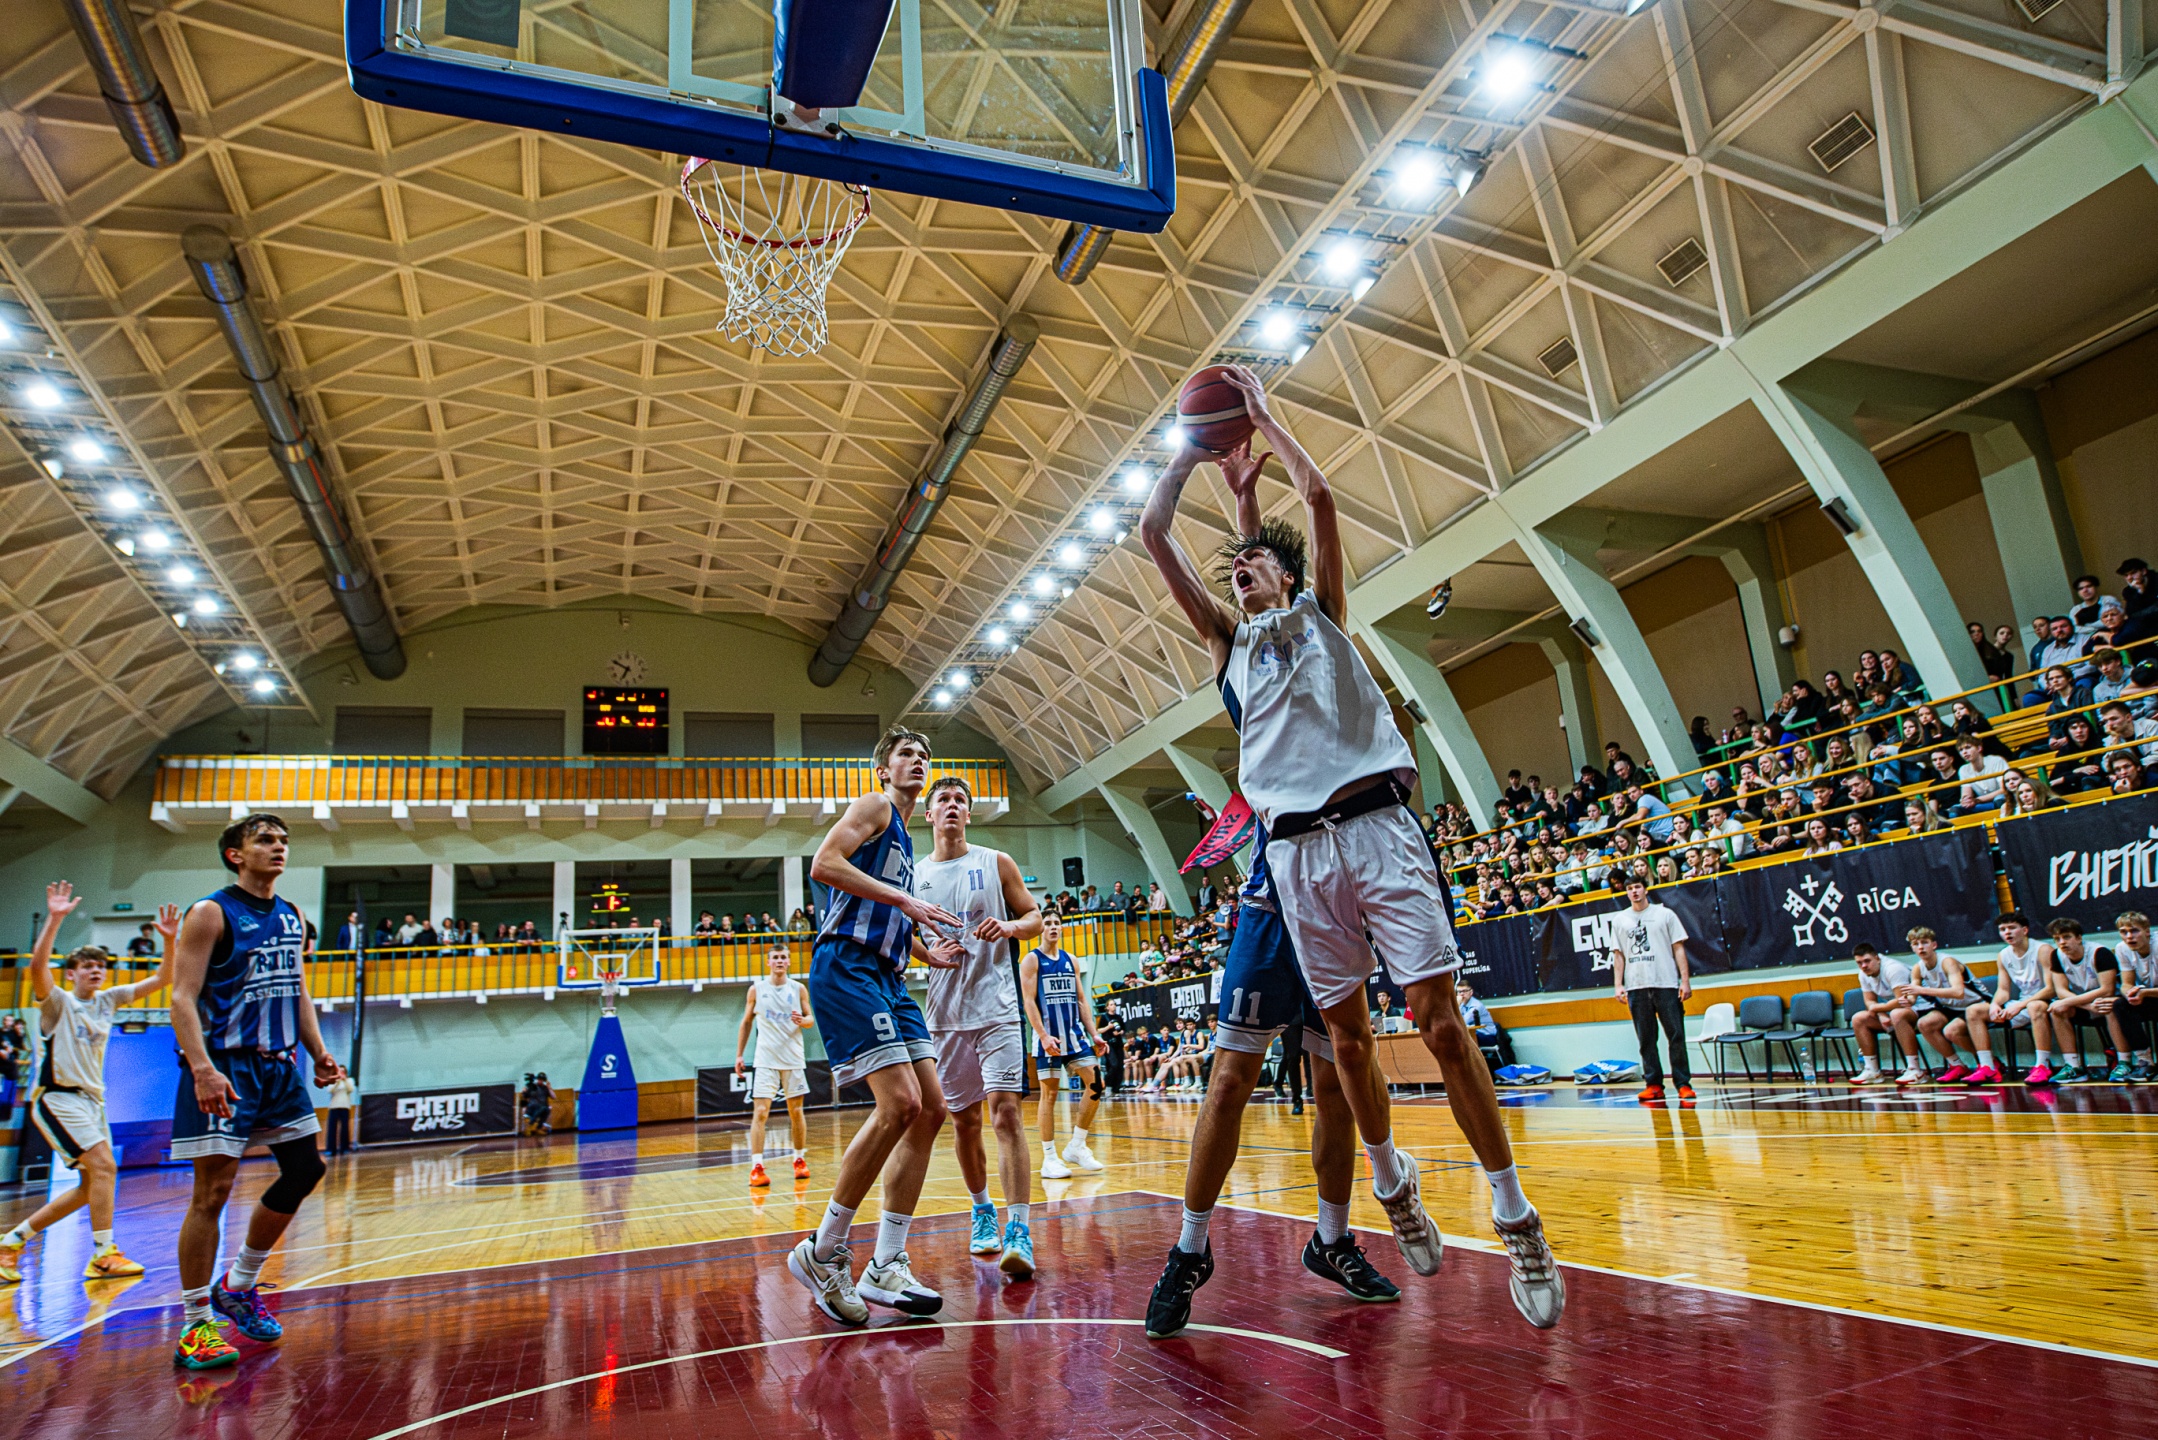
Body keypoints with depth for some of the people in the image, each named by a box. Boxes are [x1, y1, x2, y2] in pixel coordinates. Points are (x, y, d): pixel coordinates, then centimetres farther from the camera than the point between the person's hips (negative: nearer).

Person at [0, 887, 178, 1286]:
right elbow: (38, 966, -26)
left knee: (90, 1186, 10)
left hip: (92, 1099, 7)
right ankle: (103, 1254, -13)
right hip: (58, 1097, -7)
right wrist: (55, 919, -35)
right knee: (104, 1165, -19)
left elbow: (161, 980, 7)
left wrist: (169, 939, -7)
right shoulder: (58, 1001, -6)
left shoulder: (108, 999, 10)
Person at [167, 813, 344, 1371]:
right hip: (224, 1067, -7)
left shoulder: (292, 917, 13)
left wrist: (319, 1054, 9)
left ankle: (238, 1287, 26)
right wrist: (203, 1068, -25)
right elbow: (183, 997, -13)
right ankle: (196, 1324, 7)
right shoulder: (210, 913, -7)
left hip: (278, 1066, 7)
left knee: (304, 1170, 10)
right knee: (214, 1191, -4)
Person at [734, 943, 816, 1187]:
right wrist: (739, 1054, 5)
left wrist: (803, 1021, -19)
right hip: (765, 1060, -1)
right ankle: (756, 1168, -11)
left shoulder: (799, 988, 2)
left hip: (793, 1059, 1)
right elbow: (746, 1022, 9)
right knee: (760, 1112, -11)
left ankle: (800, 1160, 21)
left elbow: (811, 1019, 4)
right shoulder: (756, 989, 1)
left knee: (796, 1111, 7)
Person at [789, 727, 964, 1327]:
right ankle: (822, 1252, -5)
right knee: (899, 1104, -19)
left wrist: (927, 954, 16)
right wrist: (905, 900, -18)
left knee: (930, 1109, 3)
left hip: (887, 980, 10)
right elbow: (824, 865, -16)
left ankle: (885, 1267, 8)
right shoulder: (873, 807, 0)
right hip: (846, 968, -10)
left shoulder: (904, 837, 27)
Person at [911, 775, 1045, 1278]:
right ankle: (982, 1210, 33)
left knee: (1005, 1111, -13)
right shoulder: (914, 874, 7)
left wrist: (1009, 925, -15)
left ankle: (1019, 1233, -15)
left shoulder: (996, 863, 3)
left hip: (996, 1006, -3)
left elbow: (1035, 918, 6)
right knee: (963, 1120, 12)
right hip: (946, 1013, 3)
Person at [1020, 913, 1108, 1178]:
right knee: (1049, 1094, -2)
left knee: (1096, 1084, -3)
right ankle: (1049, 1158, 6)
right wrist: (1043, 1035, -19)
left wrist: (1094, 1033, 7)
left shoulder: (1071, 961, 15)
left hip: (1075, 1032, 6)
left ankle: (1076, 1147, 9)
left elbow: (1081, 1000, 16)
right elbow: (1029, 1001, -9)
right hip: (1049, 1035, -6)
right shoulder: (1031, 960, -2)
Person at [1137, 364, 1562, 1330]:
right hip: (1296, 847, 3)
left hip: (1376, 825, -3)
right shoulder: (1227, 639, 19)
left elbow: (1319, 498, 2)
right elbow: (1153, 535, 14)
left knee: (1439, 1021, -7)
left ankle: (1517, 1221, 2)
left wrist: (1262, 415, 12)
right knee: (1346, 1033, 5)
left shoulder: (1322, 612, 15)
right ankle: (1393, 1185, 26)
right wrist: (1200, 450, 18)